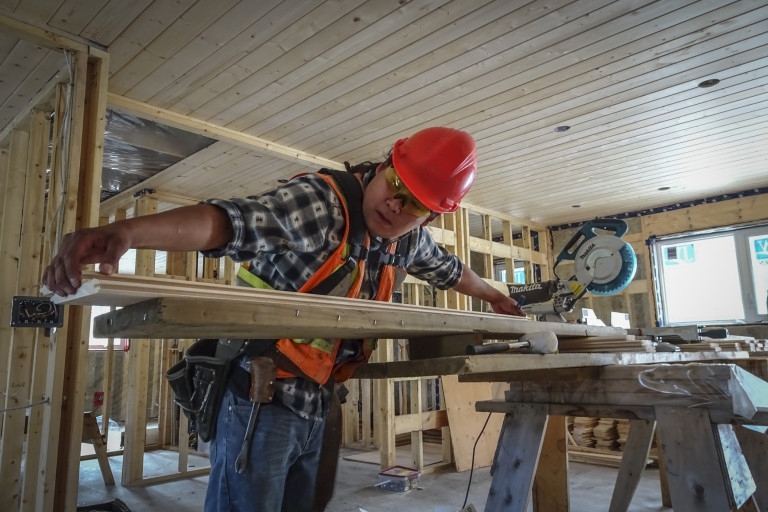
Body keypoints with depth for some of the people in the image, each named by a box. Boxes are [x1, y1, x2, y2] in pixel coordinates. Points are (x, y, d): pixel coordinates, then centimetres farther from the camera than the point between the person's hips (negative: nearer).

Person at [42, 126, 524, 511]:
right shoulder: (318, 201, -20)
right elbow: (232, 221, -37)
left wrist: (496, 296, 39)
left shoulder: (410, 239, 3)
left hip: (319, 406, 7)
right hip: (263, 396, -7)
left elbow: (449, 269, 24)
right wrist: (126, 230, -53)